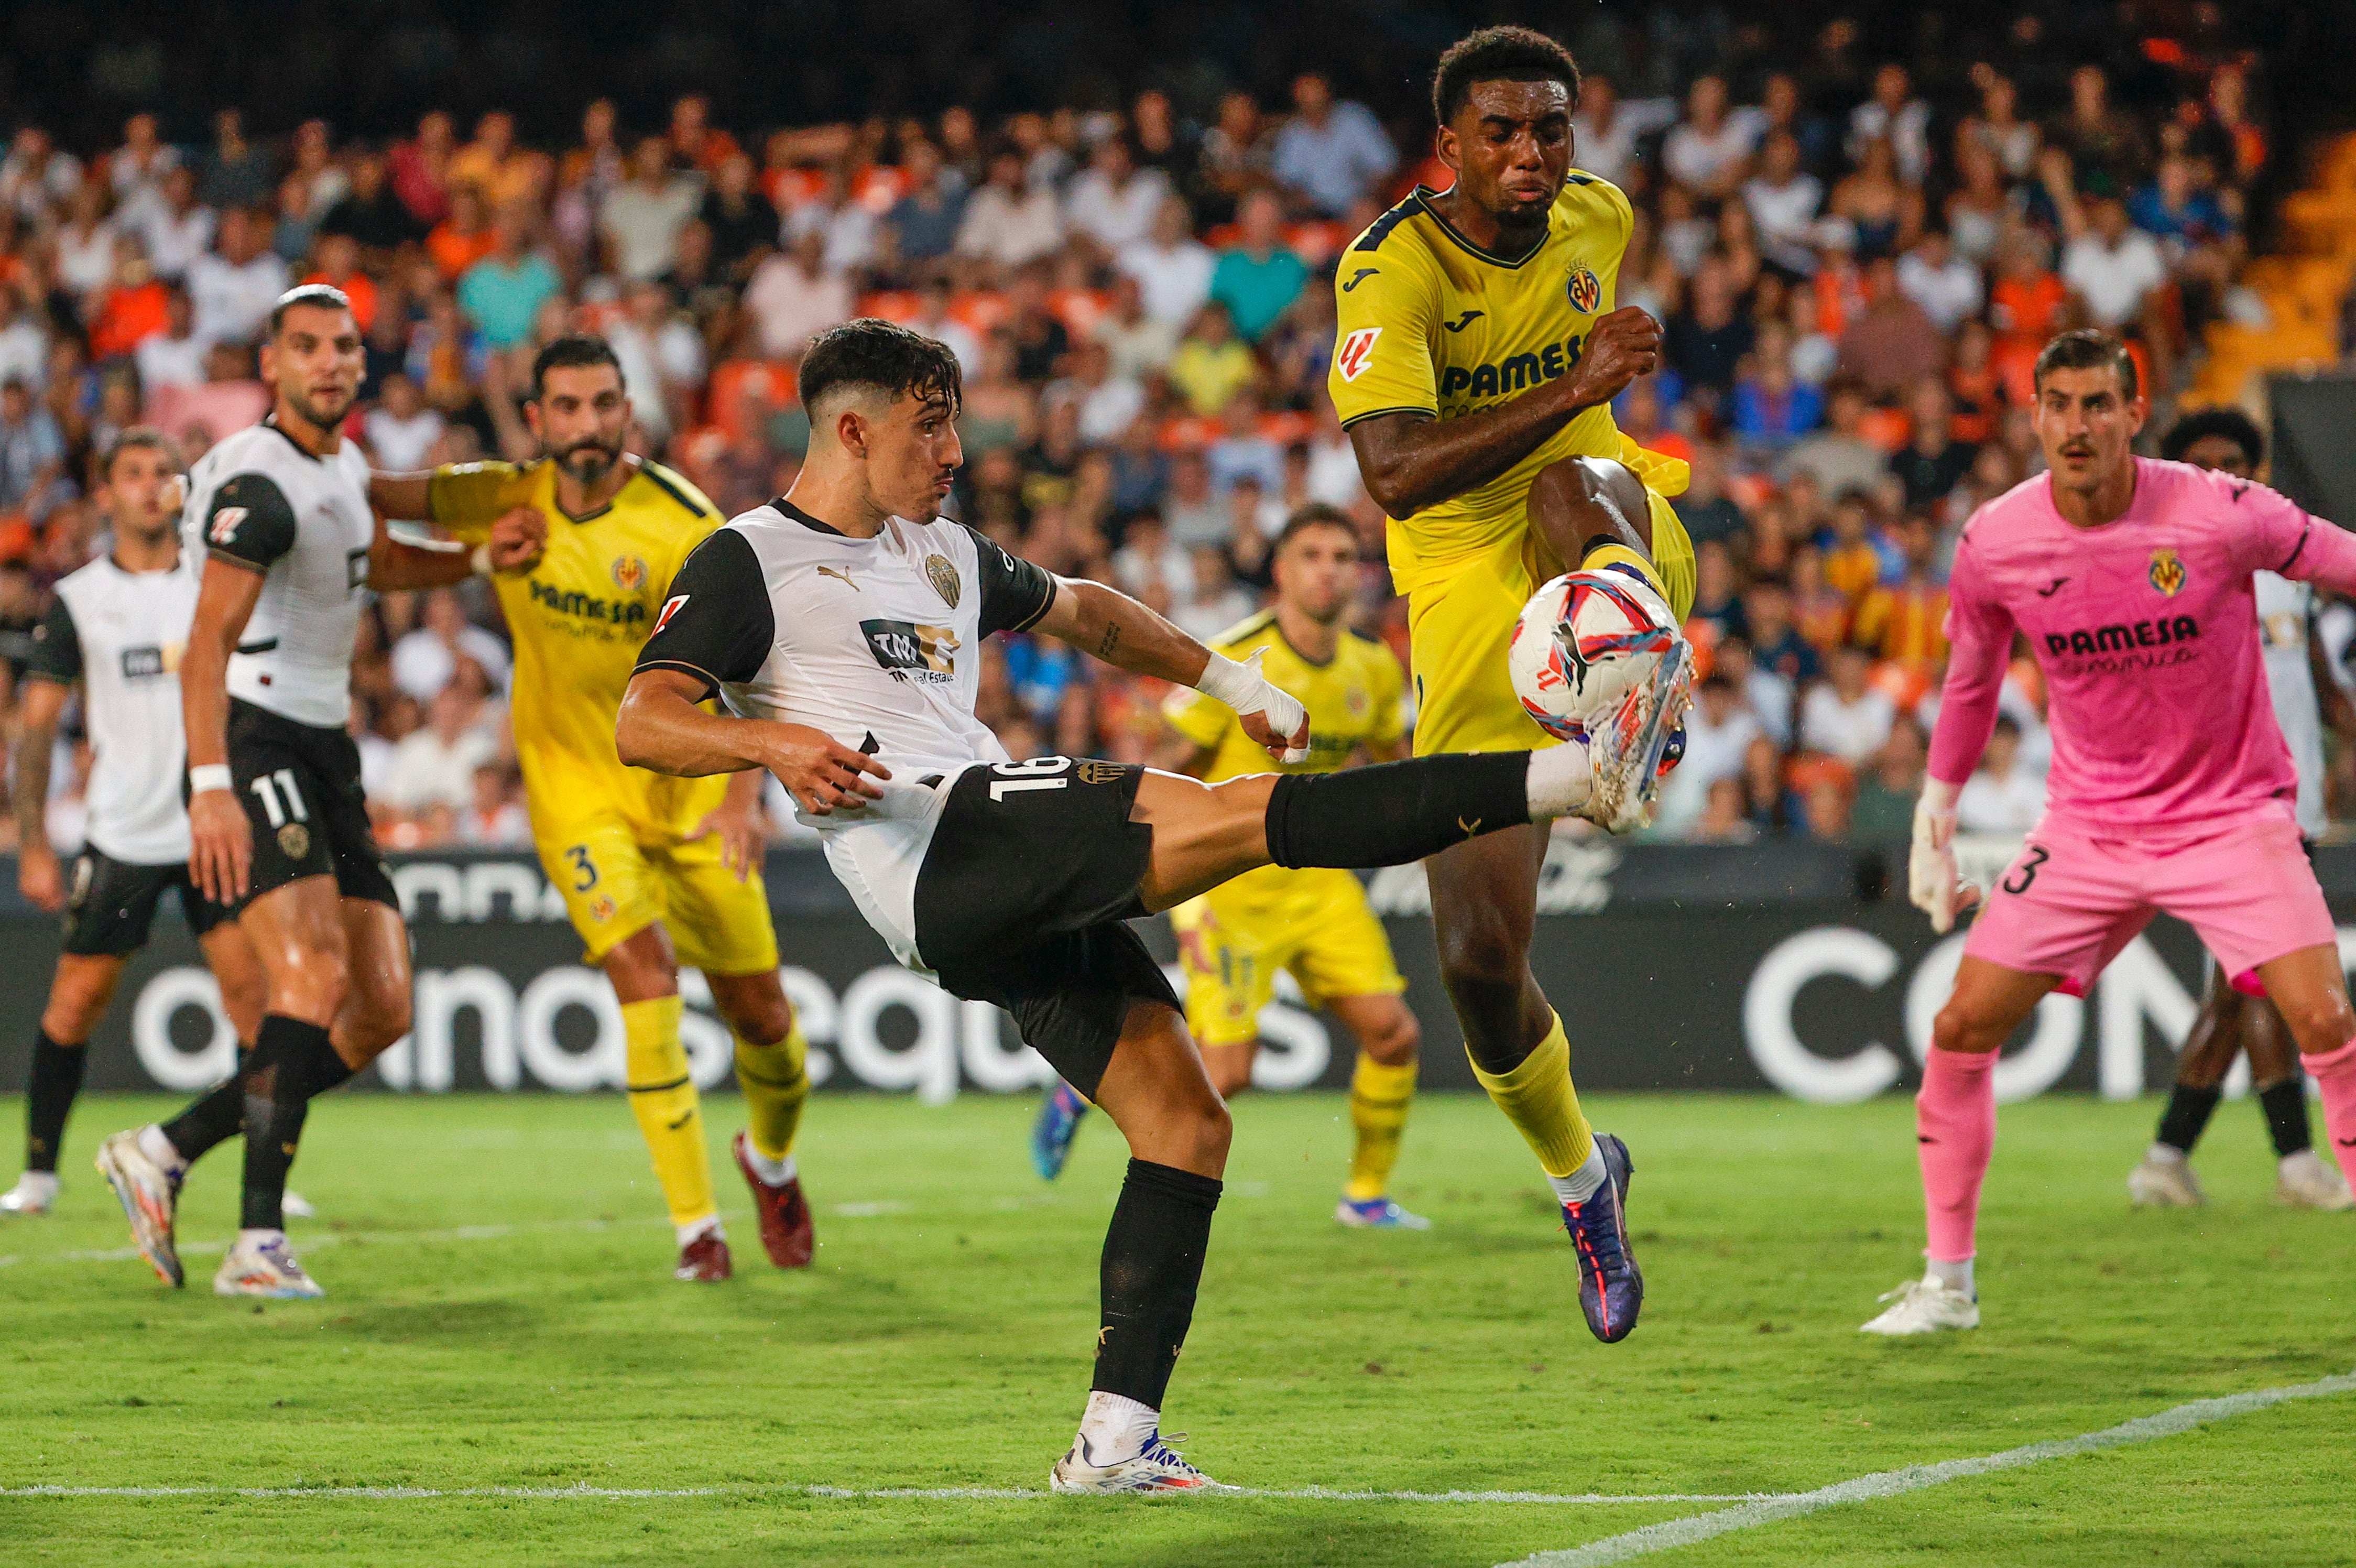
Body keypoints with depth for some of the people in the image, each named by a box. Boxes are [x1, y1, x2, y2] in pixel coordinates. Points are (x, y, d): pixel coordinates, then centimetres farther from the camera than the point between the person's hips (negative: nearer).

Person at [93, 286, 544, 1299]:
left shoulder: (341, 465, 16)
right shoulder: (259, 484, -13)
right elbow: (209, 639, -23)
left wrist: (482, 559, 24)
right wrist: (211, 787, -34)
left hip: (324, 759, 9)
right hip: (255, 749, -9)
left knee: (382, 1012, 4)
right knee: (315, 975, -26)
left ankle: (163, 1154, 12)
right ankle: (259, 1243, -29)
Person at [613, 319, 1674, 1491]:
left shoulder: (943, 552, 28)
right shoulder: (748, 563, 4)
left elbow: (1079, 611, 45)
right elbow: (642, 725, -8)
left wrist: (1228, 679, 43)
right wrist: (776, 744, -25)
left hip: (1017, 899, 8)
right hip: (936, 852, -8)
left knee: (1184, 1120, -2)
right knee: (1239, 814, -20)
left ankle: (1115, 1441, -2)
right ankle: (1567, 778, -27)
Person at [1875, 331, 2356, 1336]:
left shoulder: (2221, 515, -18)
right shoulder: (1995, 543, -7)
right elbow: (1971, 681, 11)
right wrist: (1935, 817, 14)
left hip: (2231, 817, -3)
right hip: (2087, 826, 3)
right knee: (1962, 1026, -4)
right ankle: (1947, 1284, 12)